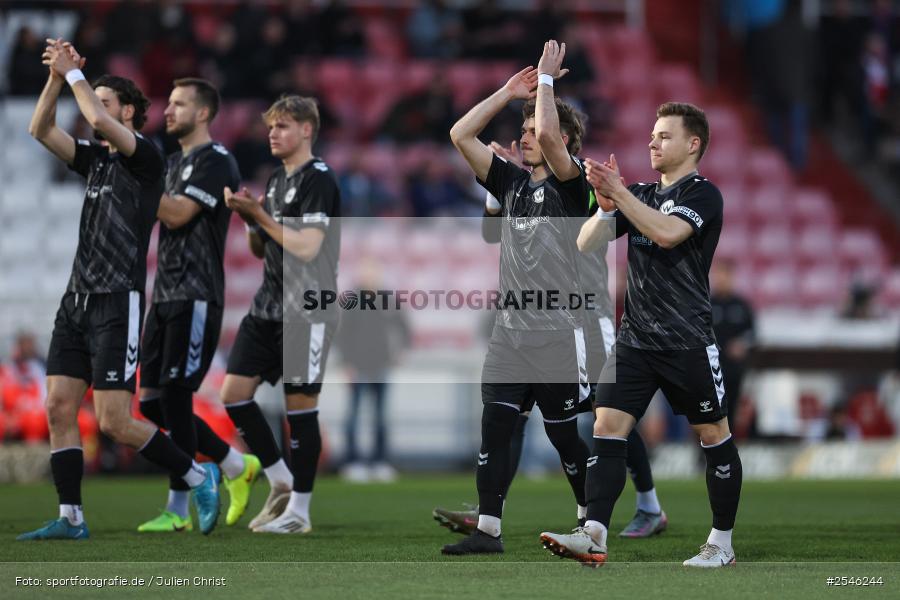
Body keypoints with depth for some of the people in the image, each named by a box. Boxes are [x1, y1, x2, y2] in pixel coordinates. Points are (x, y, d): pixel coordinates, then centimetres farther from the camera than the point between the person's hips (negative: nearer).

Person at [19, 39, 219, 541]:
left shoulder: (146, 156, -6)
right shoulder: (97, 159, 16)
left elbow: (99, 120, -21)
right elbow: (41, 130, 11)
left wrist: (74, 73, -10)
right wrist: (57, 77, 0)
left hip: (118, 303, -8)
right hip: (78, 299, 8)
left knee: (114, 421, -11)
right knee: (59, 408, 0)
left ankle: (200, 477, 6)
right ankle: (71, 518, 4)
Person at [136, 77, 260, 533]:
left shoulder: (214, 161, -9)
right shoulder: (175, 161, 19)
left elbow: (178, 214, -18)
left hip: (195, 298, -9)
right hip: (166, 295, 9)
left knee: (174, 396, -10)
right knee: (152, 401, 6)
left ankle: (178, 510, -4)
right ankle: (237, 466, 18)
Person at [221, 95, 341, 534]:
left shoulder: (318, 181, -11)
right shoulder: (276, 179, 15)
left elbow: (307, 248, -21)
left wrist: (261, 215, -14)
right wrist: (247, 215, 2)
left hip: (306, 312, -9)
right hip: (267, 306, 9)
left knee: (300, 404, -3)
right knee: (234, 392, 2)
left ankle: (299, 510, 5)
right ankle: (281, 483, 15)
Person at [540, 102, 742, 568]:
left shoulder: (703, 194, -5)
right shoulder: (641, 194, 15)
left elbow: (667, 233, -25)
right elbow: (587, 243, 8)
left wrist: (619, 191, -24)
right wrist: (605, 204, -9)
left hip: (687, 341, -6)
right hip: (635, 338, 6)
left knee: (713, 435, 4)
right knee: (607, 427, -8)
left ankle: (722, 543, 15)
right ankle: (594, 535, -16)